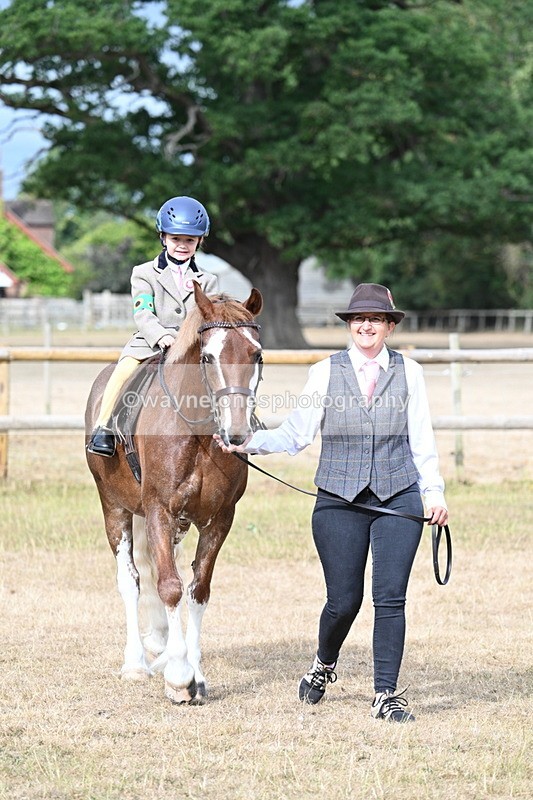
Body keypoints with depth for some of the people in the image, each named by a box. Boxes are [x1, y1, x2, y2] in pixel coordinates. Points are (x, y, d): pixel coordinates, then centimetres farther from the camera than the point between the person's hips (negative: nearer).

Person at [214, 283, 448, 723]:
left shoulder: (408, 372, 4)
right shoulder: (326, 372, 2)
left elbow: (422, 439, 7)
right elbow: (296, 434, 1)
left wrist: (434, 492, 0)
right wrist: (249, 442, -11)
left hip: (398, 501, 0)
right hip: (340, 503, 0)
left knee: (390, 599, -6)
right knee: (344, 600, 2)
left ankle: (386, 695, 2)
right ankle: (324, 665, 33)